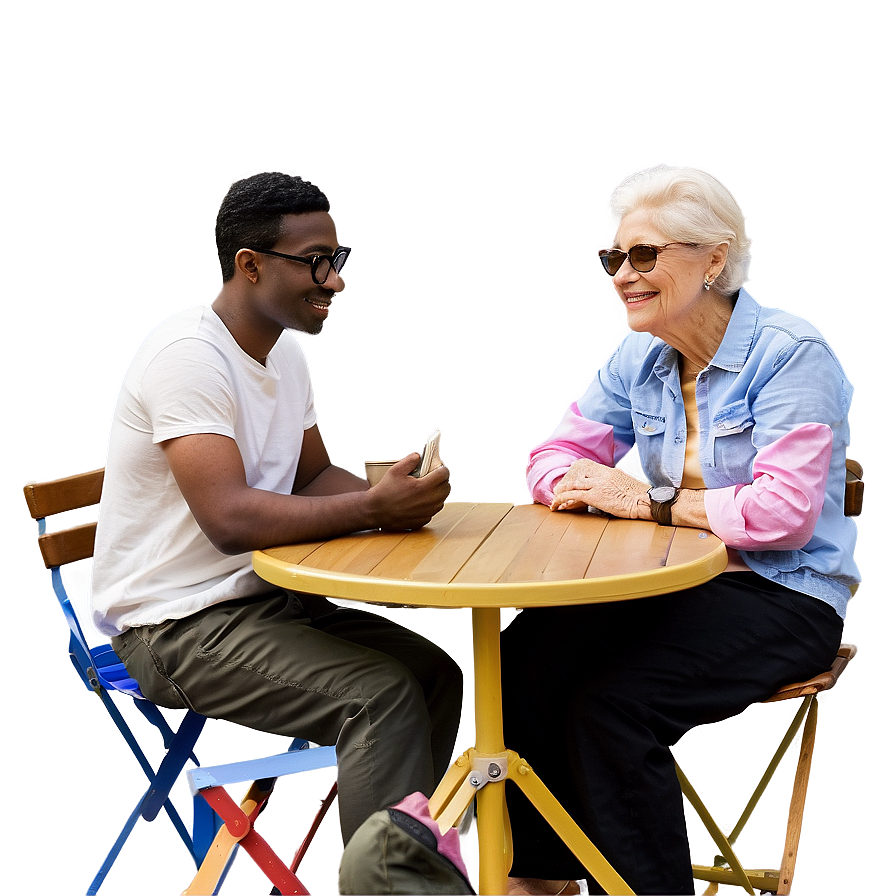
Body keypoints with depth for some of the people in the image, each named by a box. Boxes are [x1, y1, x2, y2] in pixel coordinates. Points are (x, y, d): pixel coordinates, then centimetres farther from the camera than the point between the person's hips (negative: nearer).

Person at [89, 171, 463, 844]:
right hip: (173, 627, -8)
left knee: (435, 668, -1)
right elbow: (230, 519, -30)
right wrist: (373, 507, -29)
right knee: (381, 693, -23)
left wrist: (394, 497, -10)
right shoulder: (187, 354, -21)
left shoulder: (286, 351, 9)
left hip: (265, 598, 8)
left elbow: (317, 477, 11)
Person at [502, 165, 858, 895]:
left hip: (782, 595, -6)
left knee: (610, 699, -26)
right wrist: (580, 483, -17)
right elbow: (555, 456, 7)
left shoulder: (791, 355, -13)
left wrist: (649, 500, -18)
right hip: (676, 581, 6)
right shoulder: (637, 361, 7)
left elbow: (784, 513, -22)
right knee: (527, 655, -15)